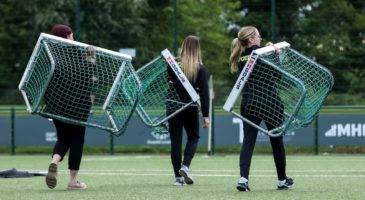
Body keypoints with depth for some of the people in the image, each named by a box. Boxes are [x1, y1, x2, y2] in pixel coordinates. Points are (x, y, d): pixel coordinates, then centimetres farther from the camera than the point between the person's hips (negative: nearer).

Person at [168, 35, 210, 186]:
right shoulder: (200, 68, -4)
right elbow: (204, 92, -5)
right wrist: (205, 115, -3)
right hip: (191, 109, -1)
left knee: (176, 140, 7)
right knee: (193, 137, 19)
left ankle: (178, 176, 5)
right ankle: (185, 166, -4)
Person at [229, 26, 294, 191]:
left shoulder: (240, 58, 6)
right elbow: (278, 74, -3)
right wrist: (276, 54, 3)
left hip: (248, 103, 3)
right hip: (270, 103, -3)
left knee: (248, 141, -4)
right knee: (276, 141, 12)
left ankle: (243, 177, -24)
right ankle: (282, 180, 23)